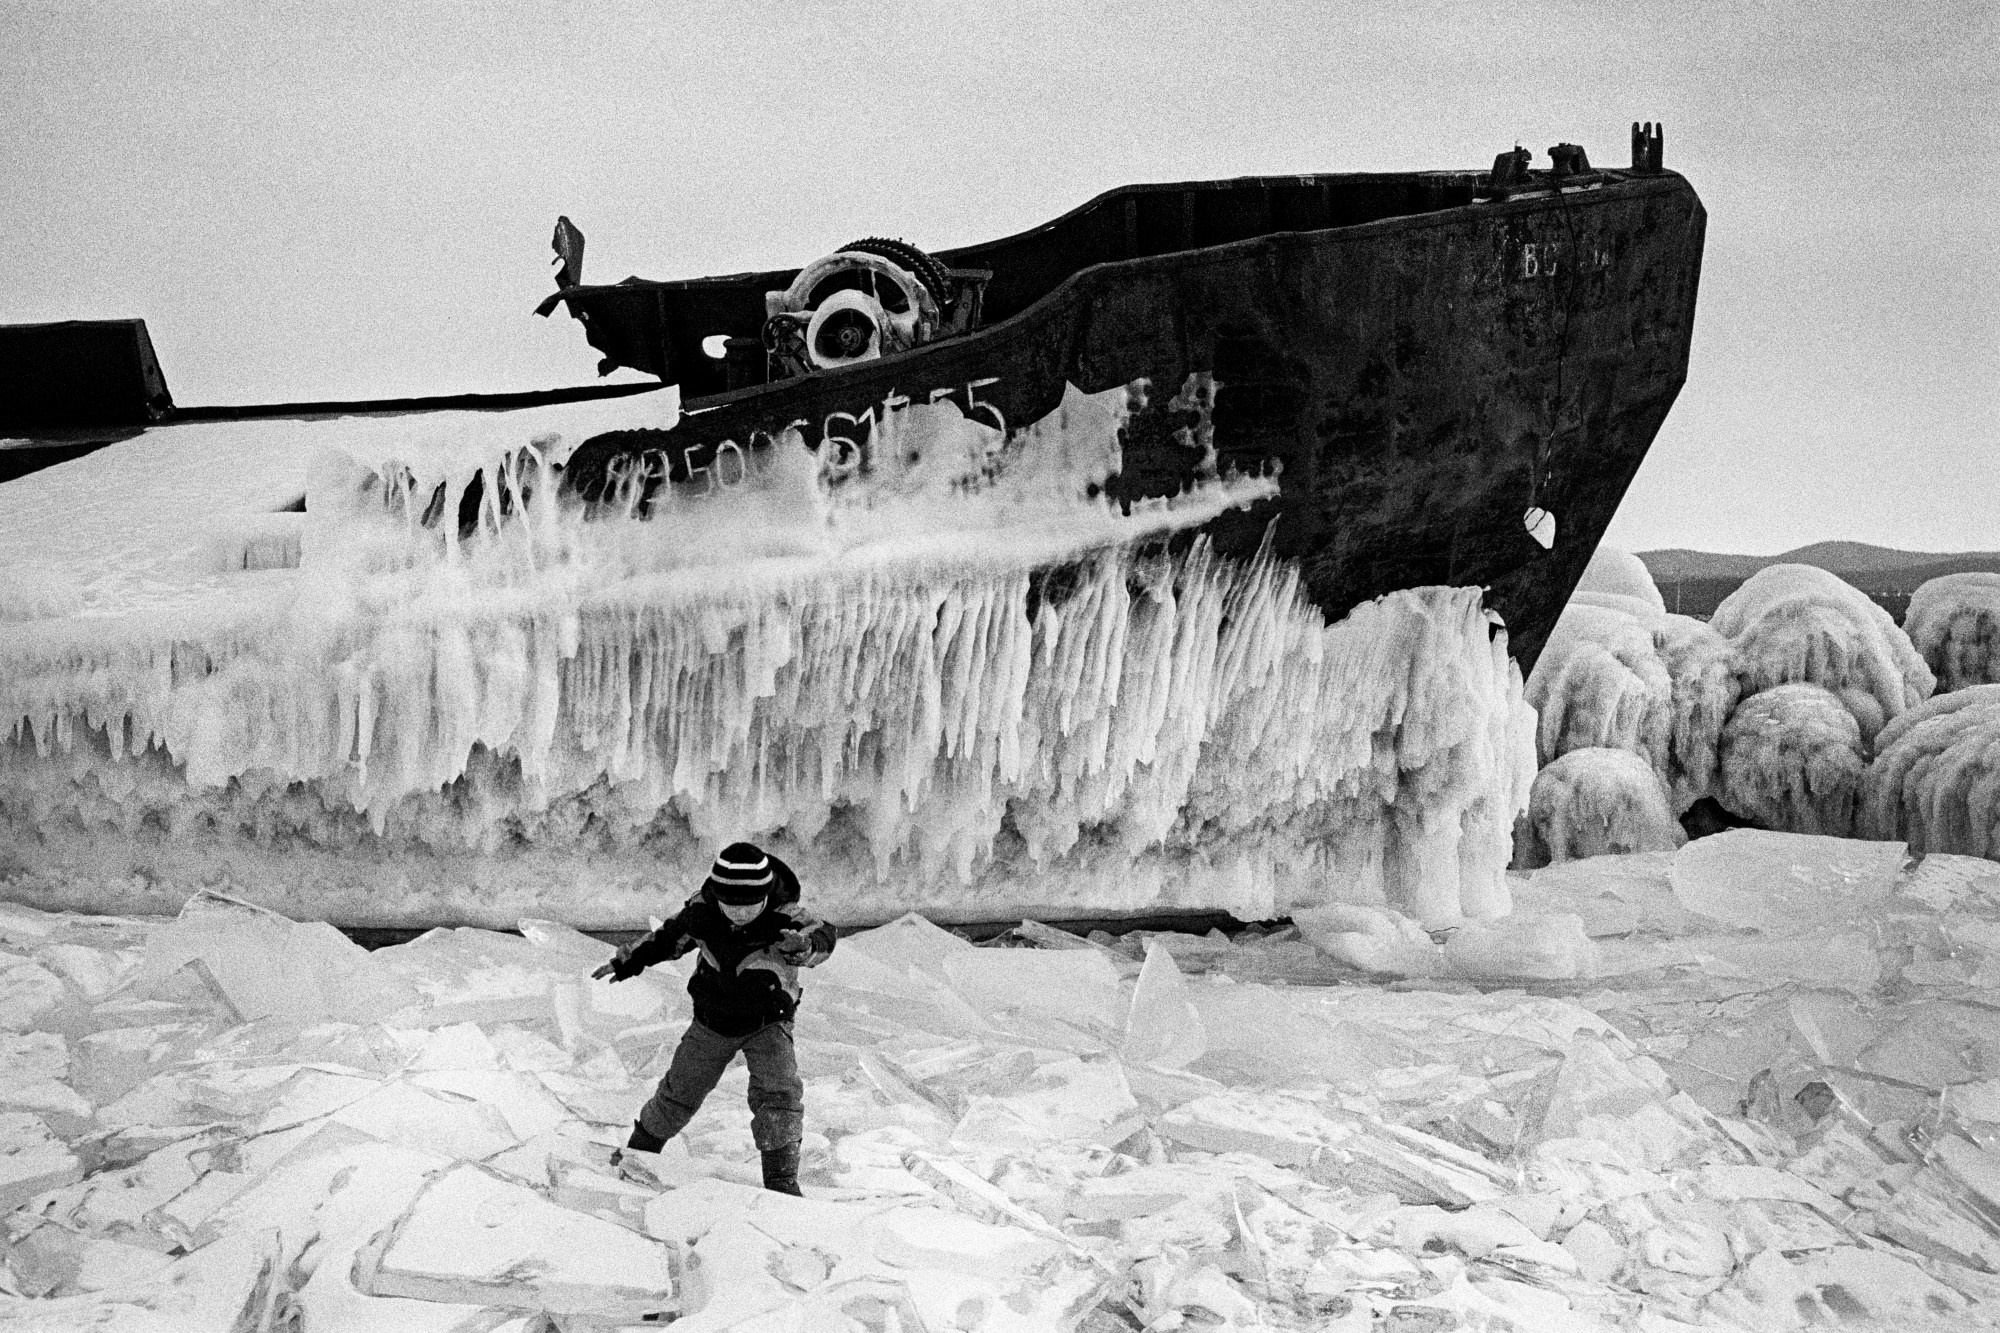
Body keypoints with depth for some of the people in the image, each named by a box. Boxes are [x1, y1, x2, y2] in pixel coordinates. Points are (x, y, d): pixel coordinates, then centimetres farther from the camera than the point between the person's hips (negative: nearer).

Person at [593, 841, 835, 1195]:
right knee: (681, 1091, 13)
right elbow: (670, 937, 2)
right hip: (712, 1020, 3)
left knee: (779, 1093, -21)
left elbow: (821, 936, -45)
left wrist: (803, 945, -68)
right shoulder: (702, 910, -18)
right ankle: (641, 1148, 38)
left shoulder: (783, 916, -28)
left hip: (767, 1023, -3)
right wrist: (625, 963, 9)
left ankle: (782, 1180, -13)